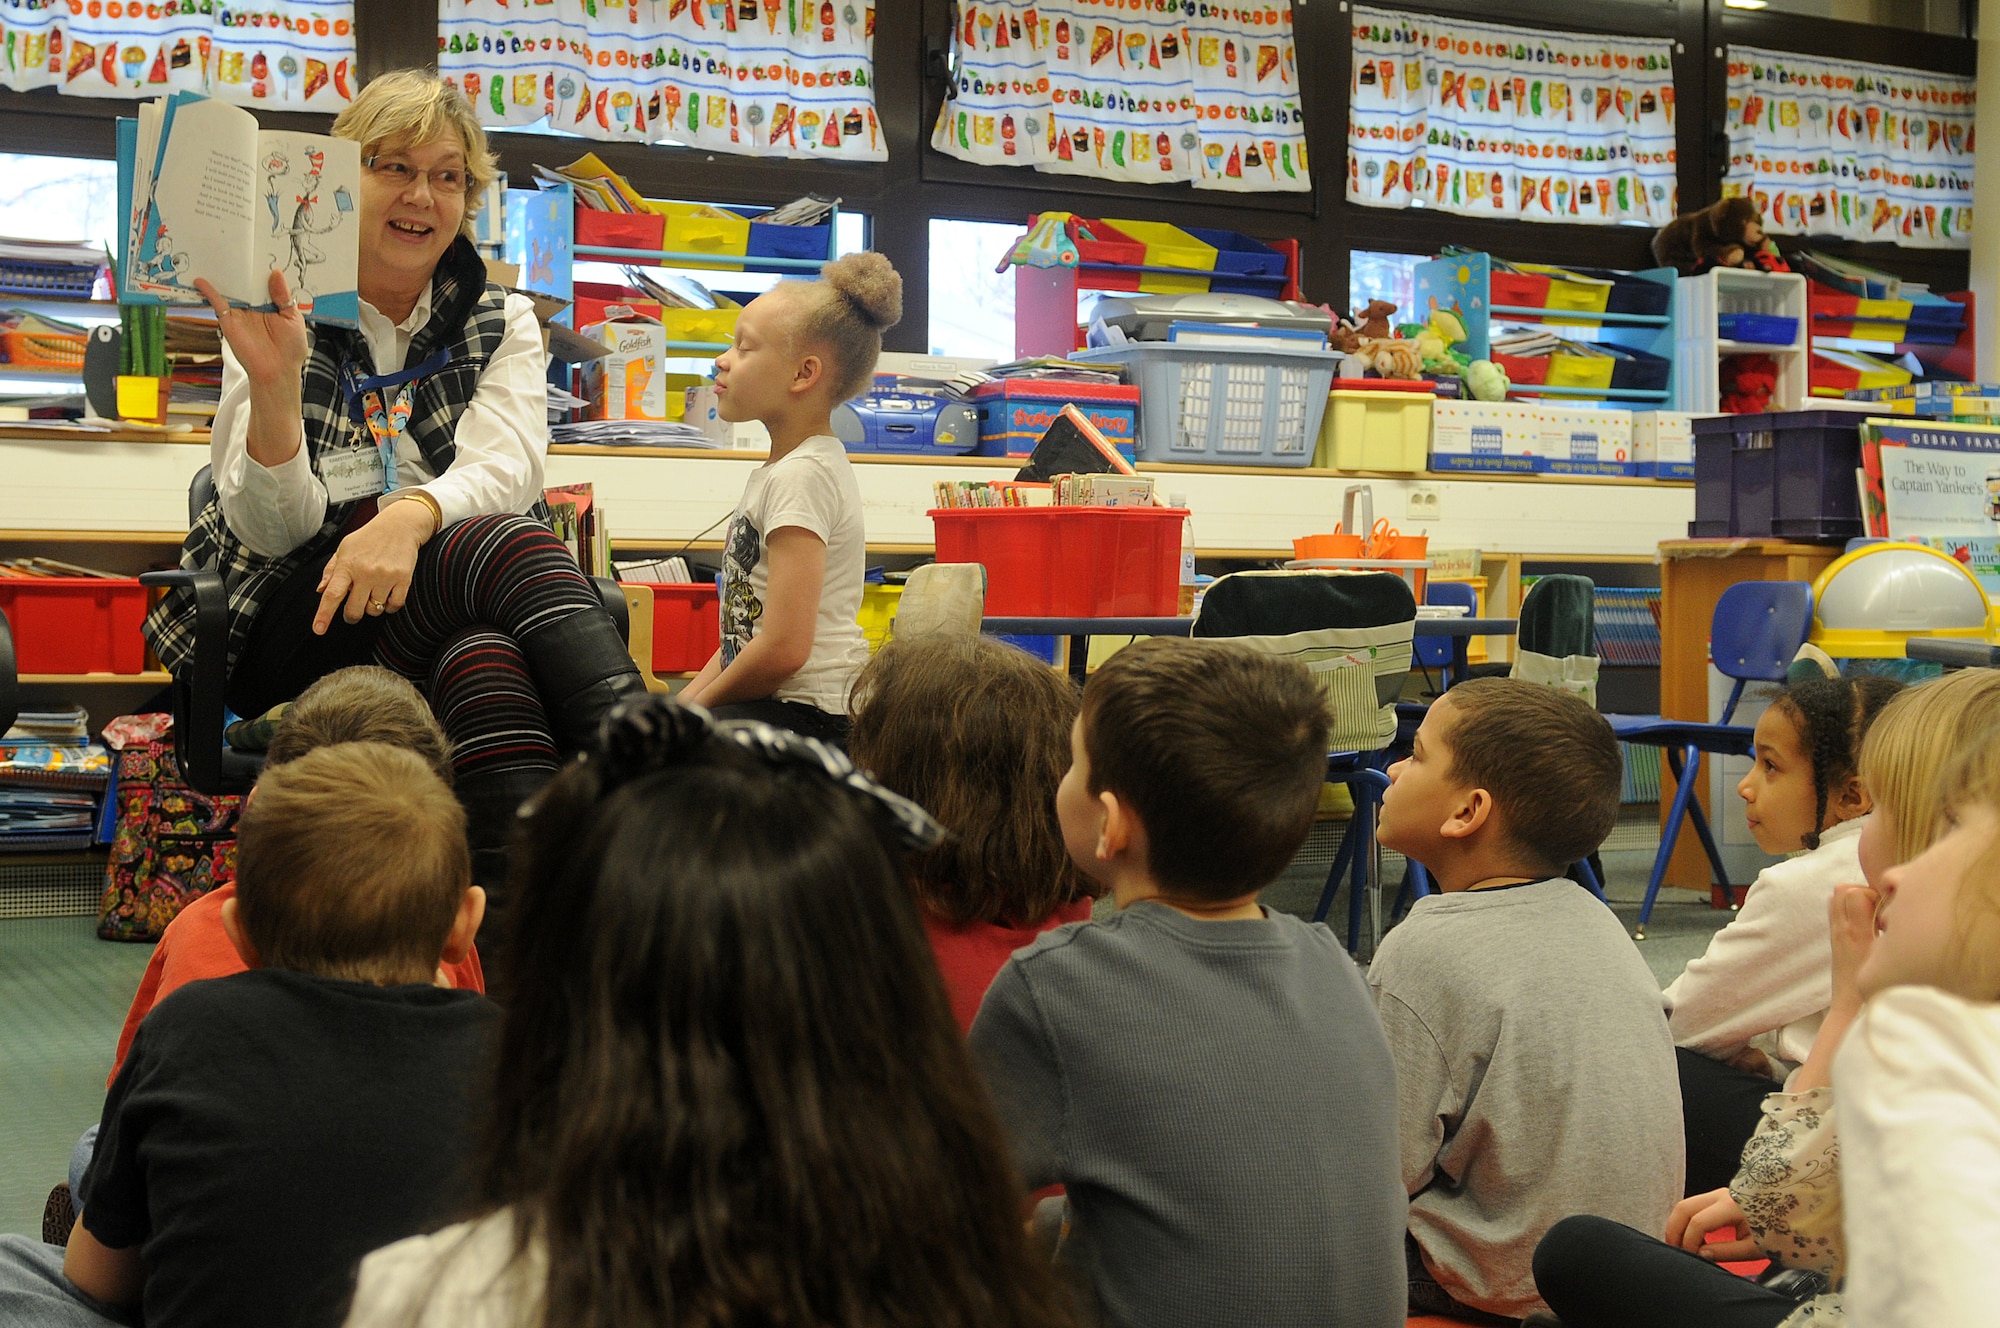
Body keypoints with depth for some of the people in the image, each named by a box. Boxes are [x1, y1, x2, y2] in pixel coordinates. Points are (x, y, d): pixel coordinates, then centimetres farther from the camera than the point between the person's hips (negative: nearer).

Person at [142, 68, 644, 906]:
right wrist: (273, 383, -25)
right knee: (514, 544, -31)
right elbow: (274, 529, -6)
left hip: (440, 627, 3)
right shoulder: (282, 322, 6)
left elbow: (505, 465, -8)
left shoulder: (503, 325, 13)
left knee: (484, 660, -36)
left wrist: (411, 516, -30)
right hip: (291, 631, -2)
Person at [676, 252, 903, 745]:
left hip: (808, 719, -10)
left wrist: (690, 711, -8)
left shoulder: (804, 475, -14)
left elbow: (784, 648, -22)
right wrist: (681, 703, 8)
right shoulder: (779, 469, 17)